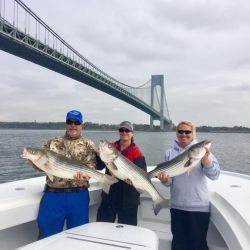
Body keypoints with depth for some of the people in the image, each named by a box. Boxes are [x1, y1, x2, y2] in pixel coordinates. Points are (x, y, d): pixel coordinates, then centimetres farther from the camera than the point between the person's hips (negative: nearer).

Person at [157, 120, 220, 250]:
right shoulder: (170, 153, 3)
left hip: (199, 206, -2)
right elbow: (169, 181, 3)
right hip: (177, 206, 3)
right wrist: (165, 179, -20)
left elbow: (214, 175, -15)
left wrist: (206, 160, -33)